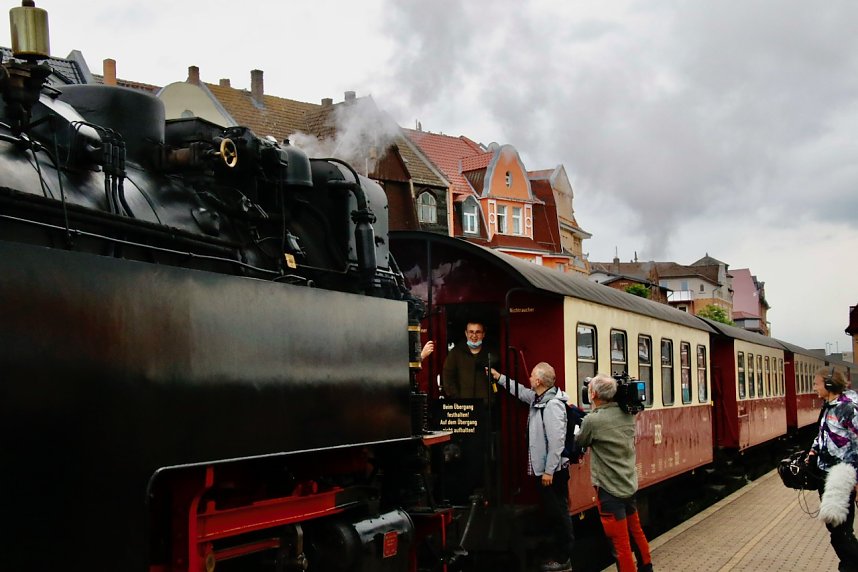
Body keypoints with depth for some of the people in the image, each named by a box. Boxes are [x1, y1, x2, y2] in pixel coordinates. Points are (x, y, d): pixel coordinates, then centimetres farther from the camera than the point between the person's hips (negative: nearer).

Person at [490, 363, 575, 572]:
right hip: (542, 469, 10)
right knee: (551, 512, 16)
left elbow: (557, 441, -25)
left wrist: (549, 471, -23)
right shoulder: (538, 399, 8)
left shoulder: (553, 405, -21)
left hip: (552, 471, -10)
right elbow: (520, 391, 30)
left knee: (558, 513, -1)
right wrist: (499, 377, 29)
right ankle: (558, 553, 26)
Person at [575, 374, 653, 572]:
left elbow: (579, 442, -1)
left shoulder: (592, 420, -20)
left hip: (610, 489, -7)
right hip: (630, 484, 7)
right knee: (636, 531, 23)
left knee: (620, 543, 1)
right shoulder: (628, 414, -2)